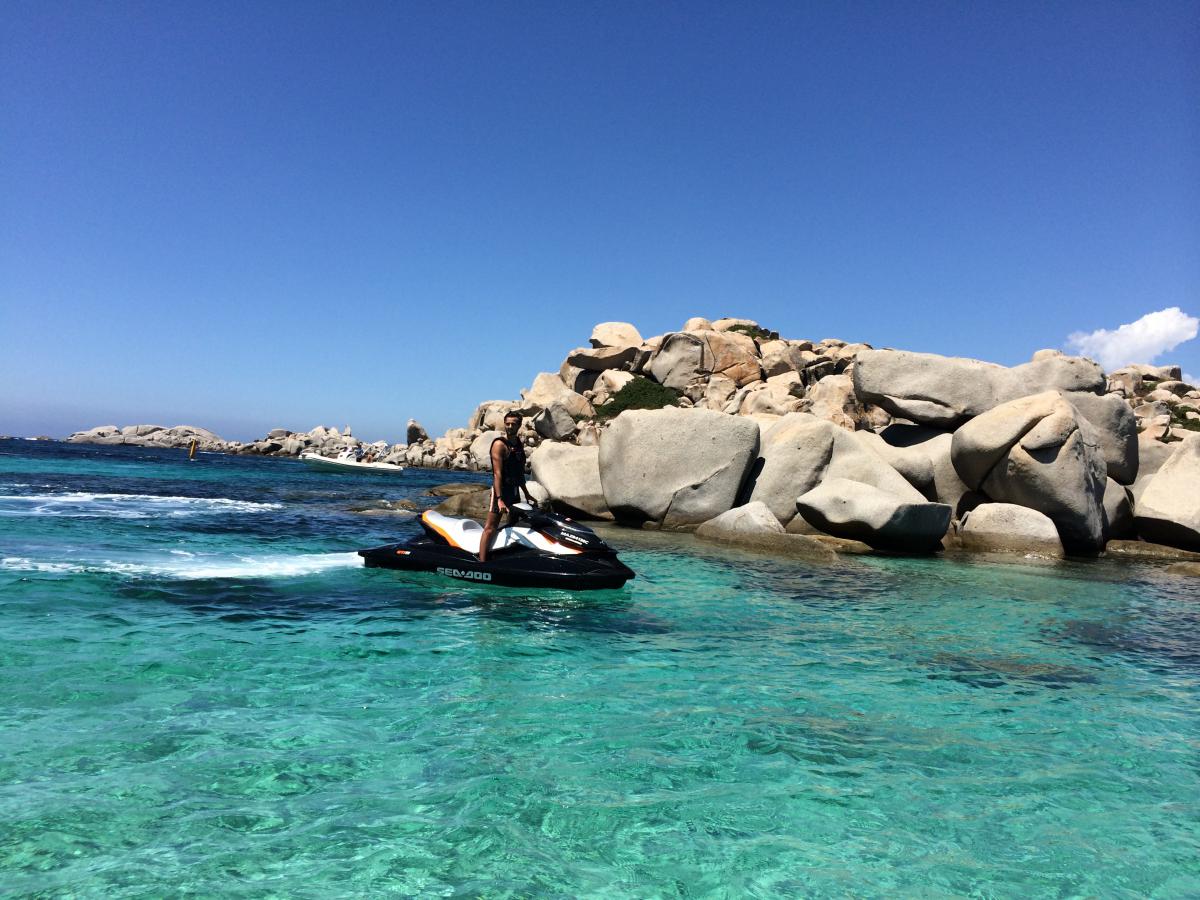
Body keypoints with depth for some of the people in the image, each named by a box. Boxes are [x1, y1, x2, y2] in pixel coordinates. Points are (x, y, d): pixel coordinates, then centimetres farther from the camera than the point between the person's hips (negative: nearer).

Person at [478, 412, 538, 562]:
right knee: (490, 528, -13)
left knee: (514, 525, 13)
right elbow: (497, 473, -20)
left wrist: (527, 493, 24)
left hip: (515, 490, 9)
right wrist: (499, 499, -29)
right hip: (501, 489, -9)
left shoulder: (519, 444, 12)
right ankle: (482, 562, -19)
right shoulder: (500, 444, -12)